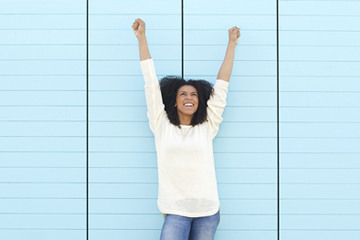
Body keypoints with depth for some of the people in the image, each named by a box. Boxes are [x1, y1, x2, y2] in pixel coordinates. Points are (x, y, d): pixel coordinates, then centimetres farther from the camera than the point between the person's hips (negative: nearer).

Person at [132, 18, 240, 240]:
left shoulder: (207, 126, 8)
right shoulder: (162, 125, 6)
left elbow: (222, 85, 10)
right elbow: (151, 82, 8)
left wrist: (232, 44, 14)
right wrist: (142, 38, 11)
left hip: (207, 210, 1)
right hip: (176, 211, -1)